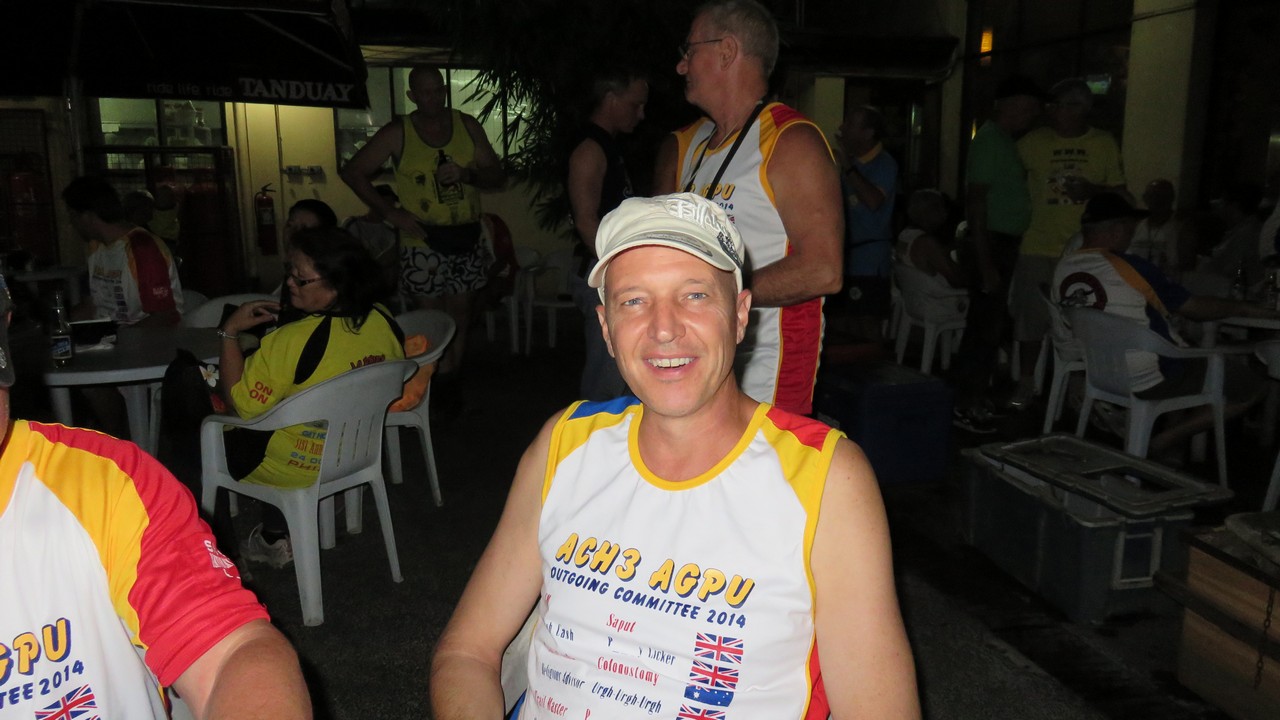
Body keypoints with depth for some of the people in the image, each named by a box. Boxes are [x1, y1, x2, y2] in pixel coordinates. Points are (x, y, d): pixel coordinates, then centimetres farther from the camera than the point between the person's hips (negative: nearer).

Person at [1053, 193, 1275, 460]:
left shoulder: (1062, 267, -4)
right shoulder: (1129, 267, -21)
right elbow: (1194, 307, -11)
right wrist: (1250, 309, 4)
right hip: (1150, 380, -8)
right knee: (1251, 384, 7)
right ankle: (1164, 441, 0)